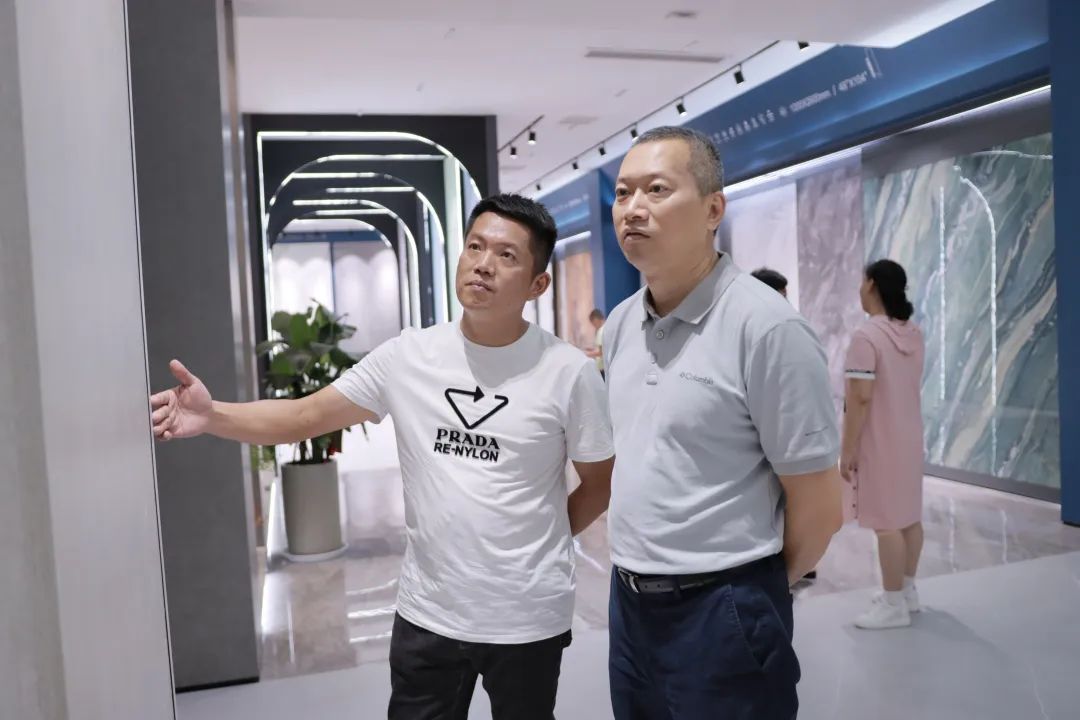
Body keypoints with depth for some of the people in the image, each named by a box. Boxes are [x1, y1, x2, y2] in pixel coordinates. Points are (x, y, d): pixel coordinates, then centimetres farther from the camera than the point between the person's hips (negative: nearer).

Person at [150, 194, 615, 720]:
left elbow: (600, 483, 0)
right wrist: (213, 416, -19)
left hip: (527, 618, -1)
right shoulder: (407, 356, -4)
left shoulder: (569, 372, -10)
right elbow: (303, 416, -5)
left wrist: (541, 542, -1)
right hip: (426, 612, 2)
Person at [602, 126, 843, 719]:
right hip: (628, 602, 7)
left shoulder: (767, 327, -18)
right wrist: (637, 570, 14)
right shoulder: (618, 327, 3)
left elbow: (819, 505, -13)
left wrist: (755, 590, 1)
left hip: (720, 612, -6)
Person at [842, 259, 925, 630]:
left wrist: (847, 449, -17)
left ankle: (894, 605, 5)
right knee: (909, 515, 15)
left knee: (887, 522, -3)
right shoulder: (914, 334, 9)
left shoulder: (867, 335, -19)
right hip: (909, 435, 9)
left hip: (880, 441, -9)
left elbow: (860, 398, -22)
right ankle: (907, 591, 26)